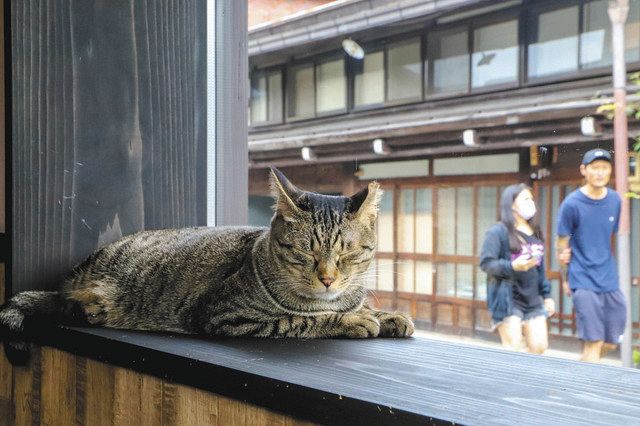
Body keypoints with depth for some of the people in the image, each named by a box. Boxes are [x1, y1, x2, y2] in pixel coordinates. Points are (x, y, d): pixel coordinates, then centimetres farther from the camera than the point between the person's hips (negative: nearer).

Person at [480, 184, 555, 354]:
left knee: (540, 347, 6)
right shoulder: (497, 232, -9)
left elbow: (540, 268, 19)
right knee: (513, 350, -6)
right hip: (507, 300, -7)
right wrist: (513, 266, -29)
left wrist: (546, 295, 17)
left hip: (533, 300, 7)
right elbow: (486, 263, -16)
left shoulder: (535, 233, 14)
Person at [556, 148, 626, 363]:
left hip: (609, 280, 5)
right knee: (594, 342, -7)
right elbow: (562, 244, -2)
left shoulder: (615, 200, 4)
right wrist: (565, 279, 5)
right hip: (584, 282, -5)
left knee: (611, 342, 10)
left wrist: (607, 269, 12)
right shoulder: (572, 204, -10)